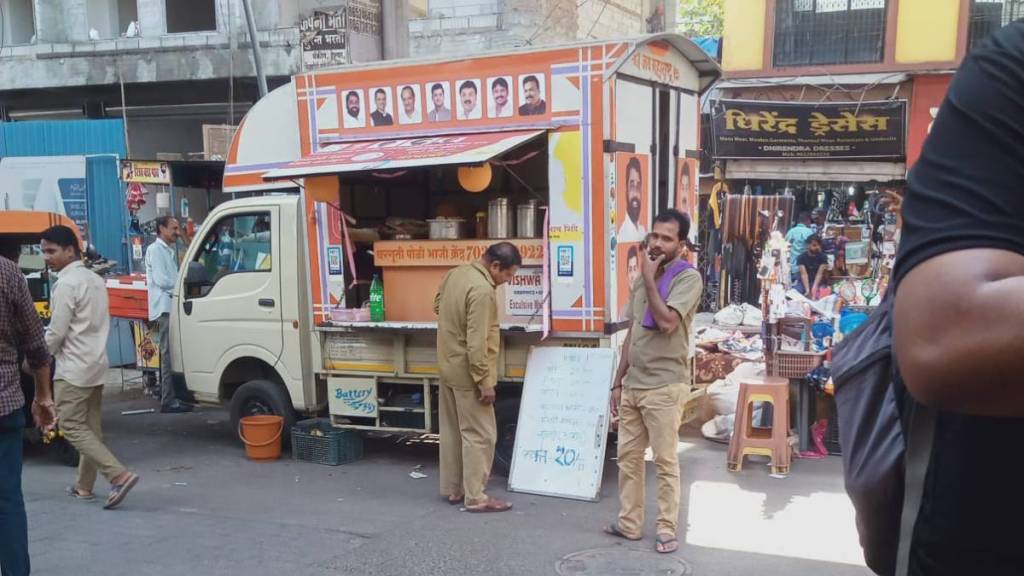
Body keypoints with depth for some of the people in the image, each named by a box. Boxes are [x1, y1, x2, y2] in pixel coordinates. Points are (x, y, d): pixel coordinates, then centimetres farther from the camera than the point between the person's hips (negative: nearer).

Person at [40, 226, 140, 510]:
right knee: (90, 427, 12)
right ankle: (84, 485, 18)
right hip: (96, 364, 9)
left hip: (73, 368, -9)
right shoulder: (96, 280, 13)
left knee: (72, 427, -5)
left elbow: (56, 332, -16)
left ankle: (119, 475, -15)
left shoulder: (66, 284, -15)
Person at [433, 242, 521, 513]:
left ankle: (453, 489, 26)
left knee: (453, 430, 16)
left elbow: (438, 306, 22)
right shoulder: (482, 290, -25)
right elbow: (477, 344, -26)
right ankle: (476, 497, 6)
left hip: (448, 367, 9)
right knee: (479, 435, 0)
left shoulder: (455, 274, 4)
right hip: (467, 373, -9)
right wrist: (485, 383, -21)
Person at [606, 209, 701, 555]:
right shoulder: (645, 278, 16)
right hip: (632, 384, 7)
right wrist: (618, 382, 15)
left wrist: (650, 279, -12)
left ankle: (667, 529, 9)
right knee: (627, 456, 10)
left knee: (665, 461, 0)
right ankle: (629, 523, 20)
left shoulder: (688, 278, -7)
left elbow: (667, 322, -23)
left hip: (664, 386, -7)